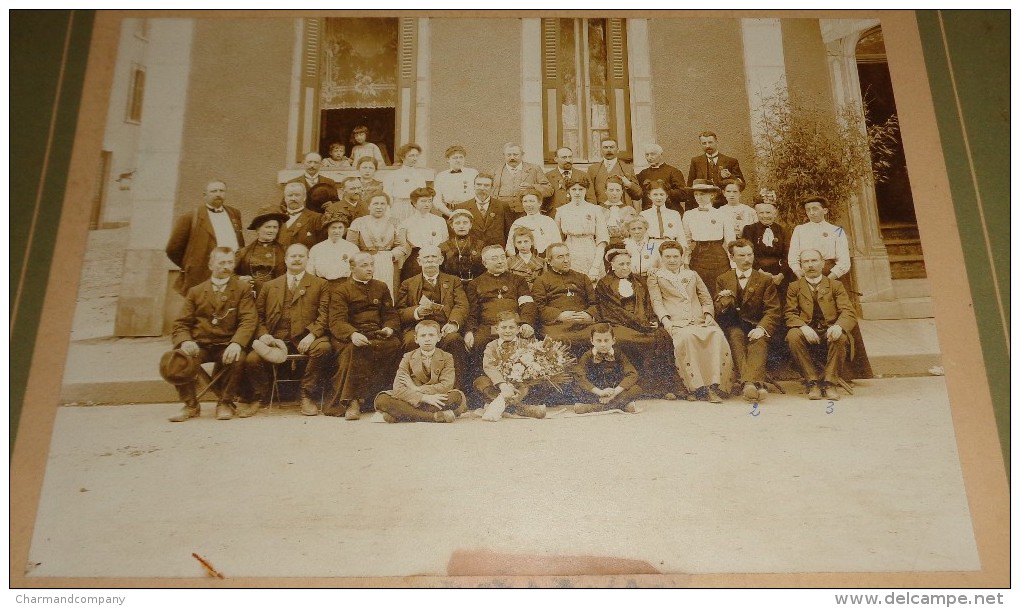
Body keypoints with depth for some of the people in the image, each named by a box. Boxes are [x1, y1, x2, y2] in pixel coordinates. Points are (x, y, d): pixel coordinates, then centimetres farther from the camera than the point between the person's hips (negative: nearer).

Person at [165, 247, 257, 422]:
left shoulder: (243, 288, 8)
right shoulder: (195, 292, 15)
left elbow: (248, 320, -4)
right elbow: (181, 324, 9)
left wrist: (236, 343, -24)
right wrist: (185, 341, -16)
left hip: (227, 346, -2)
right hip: (199, 345, 2)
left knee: (237, 359, -35)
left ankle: (225, 403, -8)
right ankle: (190, 405, -4)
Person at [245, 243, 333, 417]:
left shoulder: (320, 284, 14)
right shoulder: (270, 286, 22)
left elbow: (324, 314, 2)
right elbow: (258, 315, 17)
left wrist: (311, 334, -15)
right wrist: (263, 334, -3)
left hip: (305, 339, -2)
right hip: (276, 339, 2)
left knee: (323, 348, -35)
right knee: (252, 359, -25)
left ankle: (307, 395, -14)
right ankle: (262, 396, 6)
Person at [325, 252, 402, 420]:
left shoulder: (381, 287, 23)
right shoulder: (340, 290, 8)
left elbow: (391, 315, 19)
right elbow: (337, 321, -6)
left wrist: (389, 328, -6)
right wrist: (353, 334, -27)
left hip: (377, 335, 3)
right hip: (349, 337, -3)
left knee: (394, 344, -30)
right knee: (353, 350, -38)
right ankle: (351, 401, -35)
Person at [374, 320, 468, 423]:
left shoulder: (446, 358, 6)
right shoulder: (408, 358, 5)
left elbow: (447, 385, -10)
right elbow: (398, 388, -9)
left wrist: (416, 389, -14)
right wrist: (424, 398, -24)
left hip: (437, 401, 0)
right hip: (412, 401, 0)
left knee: (458, 396, -32)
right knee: (381, 399, -24)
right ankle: (435, 416, -33)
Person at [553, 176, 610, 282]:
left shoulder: (595, 210, 2)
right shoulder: (561, 211, 8)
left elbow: (602, 240, -2)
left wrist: (596, 267, -10)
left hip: (591, 259, -1)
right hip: (569, 259, 1)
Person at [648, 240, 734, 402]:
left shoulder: (692, 275, 31)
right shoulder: (655, 277, 20)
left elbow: (706, 297, 24)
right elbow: (656, 302, 6)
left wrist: (708, 314, 3)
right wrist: (665, 319, -13)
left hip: (700, 319, 3)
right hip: (677, 321, -3)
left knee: (717, 334, -31)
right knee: (687, 336, -39)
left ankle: (716, 384, -34)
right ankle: (697, 386, -36)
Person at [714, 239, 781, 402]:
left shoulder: (765, 279, 14)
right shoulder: (723, 280, 17)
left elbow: (774, 311, 4)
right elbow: (717, 311, 11)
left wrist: (761, 328, -17)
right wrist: (724, 301, -14)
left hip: (756, 327, 0)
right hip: (733, 326, 0)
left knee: (759, 342, -33)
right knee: (736, 336, -33)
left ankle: (751, 381, -55)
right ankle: (756, 383, -50)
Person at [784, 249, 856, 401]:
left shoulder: (836, 286, 13)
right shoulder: (794, 287, 14)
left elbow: (849, 313, 1)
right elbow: (789, 314, 1)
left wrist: (838, 326, -24)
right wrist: (804, 327, -22)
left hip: (830, 334, 0)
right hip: (807, 333, 0)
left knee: (841, 337, -33)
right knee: (793, 335, -31)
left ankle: (829, 383, -19)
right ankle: (813, 382, -20)